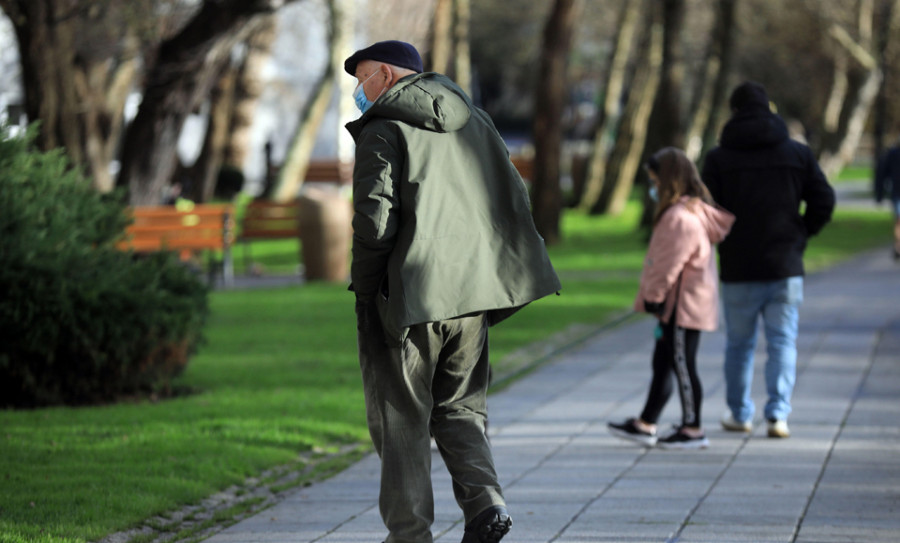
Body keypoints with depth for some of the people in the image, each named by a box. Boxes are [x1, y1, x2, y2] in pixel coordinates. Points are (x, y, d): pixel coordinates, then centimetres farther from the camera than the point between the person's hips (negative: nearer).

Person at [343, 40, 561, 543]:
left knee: (401, 417, 5)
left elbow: (375, 220, -17)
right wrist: (488, 270, 16)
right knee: (460, 408, 17)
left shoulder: (382, 131, -7)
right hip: (471, 295, 6)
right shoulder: (475, 121, 13)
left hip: (406, 297, -6)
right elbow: (515, 198, 11)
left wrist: (364, 291, -6)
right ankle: (485, 499, -4)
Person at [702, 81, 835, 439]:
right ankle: (778, 413, -8)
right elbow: (824, 201, -2)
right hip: (785, 265, 0)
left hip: (738, 268, 0)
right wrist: (800, 234, 10)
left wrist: (722, 239, 10)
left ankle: (739, 413, 22)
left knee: (739, 343, 13)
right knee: (783, 342, 4)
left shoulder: (718, 158, -4)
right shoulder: (798, 154, 1)